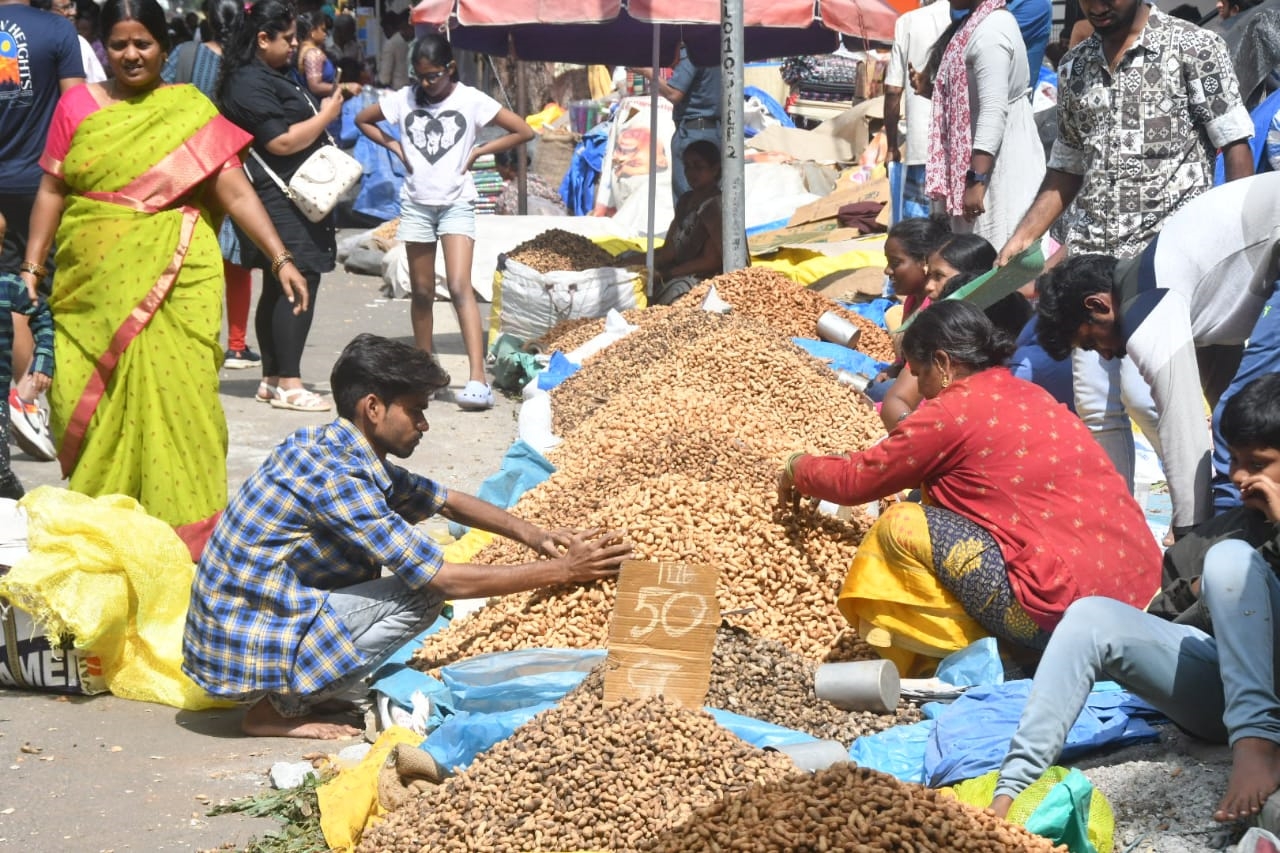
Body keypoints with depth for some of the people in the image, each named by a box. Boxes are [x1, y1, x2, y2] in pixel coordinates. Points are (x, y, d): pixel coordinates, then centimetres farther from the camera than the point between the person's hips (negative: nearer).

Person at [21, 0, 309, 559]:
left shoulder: (190, 111, 1)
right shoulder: (78, 105, 8)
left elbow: (236, 193, -4)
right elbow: (52, 191, 10)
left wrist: (281, 259, -13)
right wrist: (32, 266, 3)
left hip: (171, 283, -2)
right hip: (91, 283, 2)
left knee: (175, 399, -6)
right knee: (80, 398, -1)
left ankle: (184, 522, 3)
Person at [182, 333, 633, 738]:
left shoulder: (343, 451, 6)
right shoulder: (336, 476, -23)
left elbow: (443, 500, 20)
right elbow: (443, 580, -21)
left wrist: (533, 535, 5)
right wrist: (562, 570, -16)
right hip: (244, 654, -9)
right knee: (422, 595, -13)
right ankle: (279, 709, -7)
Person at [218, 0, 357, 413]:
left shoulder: (276, 76, 18)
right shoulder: (249, 83, -14)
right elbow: (281, 141, -21)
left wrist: (329, 99, 18)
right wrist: (326, 115, -11)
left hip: (294, 197, 11)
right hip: (278, 200, -11)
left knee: (280, 287, 12)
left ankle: (273, 379, 18)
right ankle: (288, 384, -15)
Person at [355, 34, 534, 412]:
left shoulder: (470, 99, -5)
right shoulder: (404, 99, 3)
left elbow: (523, 131, -4)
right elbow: (362, 120, 17)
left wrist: (477, 152, -6)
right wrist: (395, 146, 4)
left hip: (456, 203, -3)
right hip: (416, 203, 3)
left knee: (460, 287, -17)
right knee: (422, 292, 10)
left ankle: (477, 379, -25)